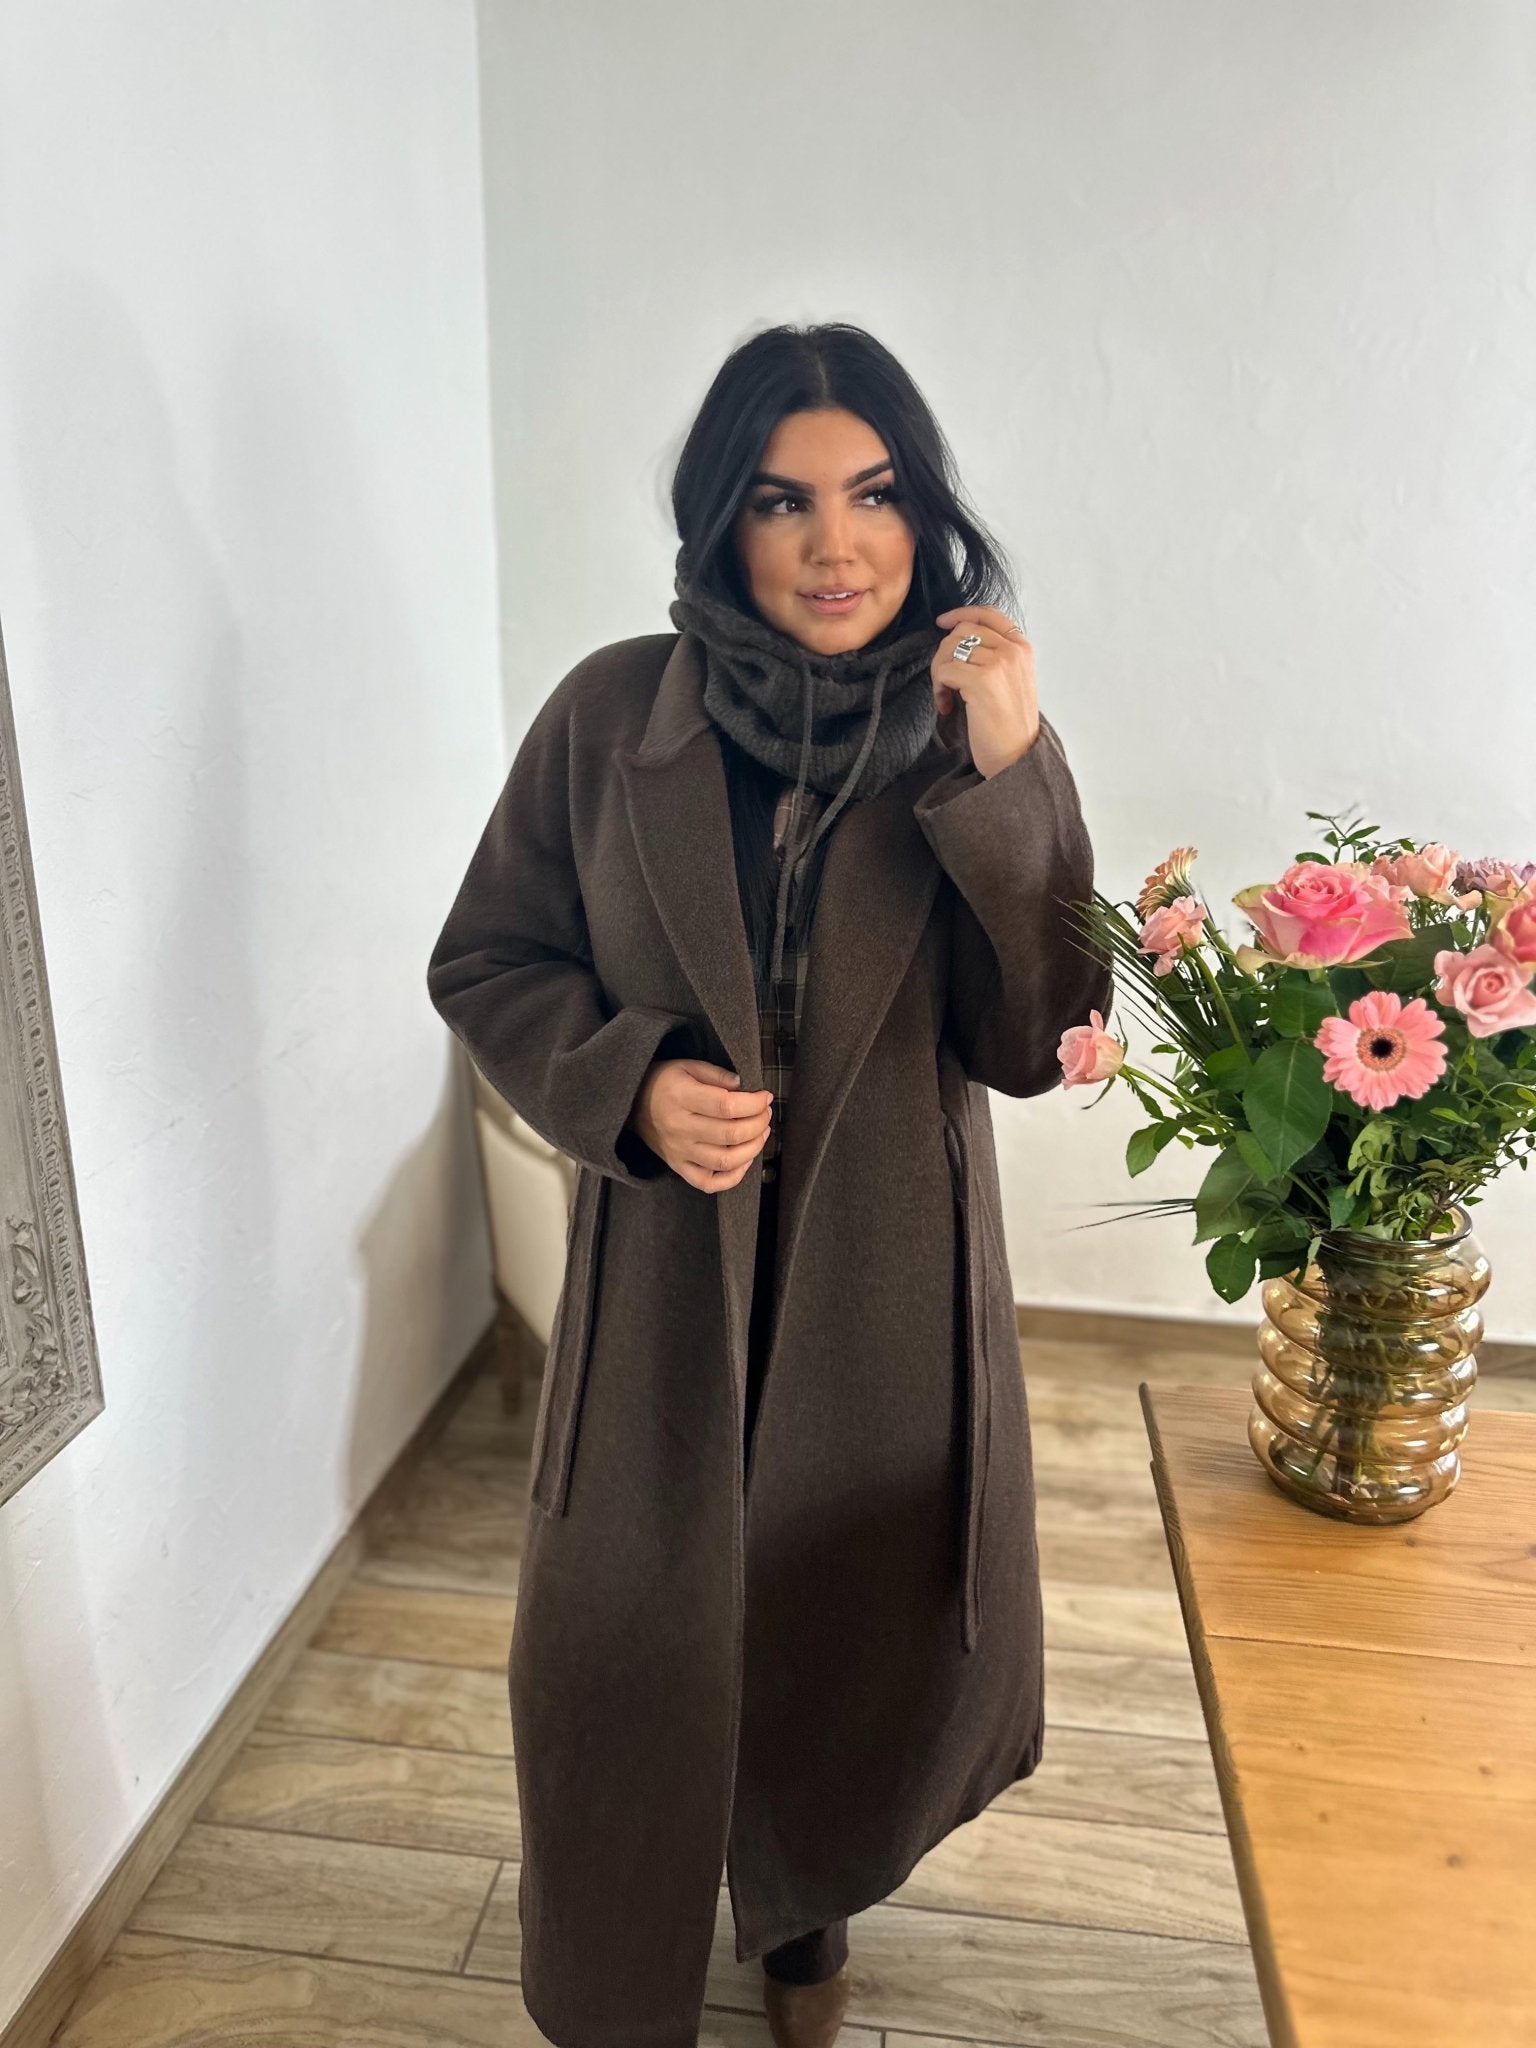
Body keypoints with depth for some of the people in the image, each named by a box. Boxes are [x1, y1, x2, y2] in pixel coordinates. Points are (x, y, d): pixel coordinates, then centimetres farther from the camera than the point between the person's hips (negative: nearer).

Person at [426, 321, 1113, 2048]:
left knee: (863, 1636, 20)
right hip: (663, 1277, 0)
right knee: (629, 1650, 14)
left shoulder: (987, 733, -6)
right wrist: (629, 1085, -18)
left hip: (892, 1288, 1)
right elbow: (486, 962, 0)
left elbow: (1037, 1040, -11)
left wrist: (1001, 781, -23)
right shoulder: (612, 713, -8)